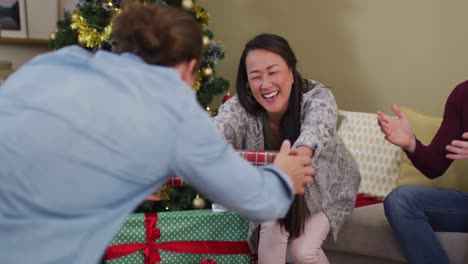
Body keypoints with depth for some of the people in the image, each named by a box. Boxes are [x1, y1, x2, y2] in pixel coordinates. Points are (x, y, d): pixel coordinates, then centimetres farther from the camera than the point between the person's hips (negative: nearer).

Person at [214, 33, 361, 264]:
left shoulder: (316, 97, -31)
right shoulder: (241, 108, -27)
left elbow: (318, 125, -55)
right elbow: (218, 128, -50)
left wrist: (301, 153, -79)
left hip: (325, 188, -1)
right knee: (271, 233, -23)